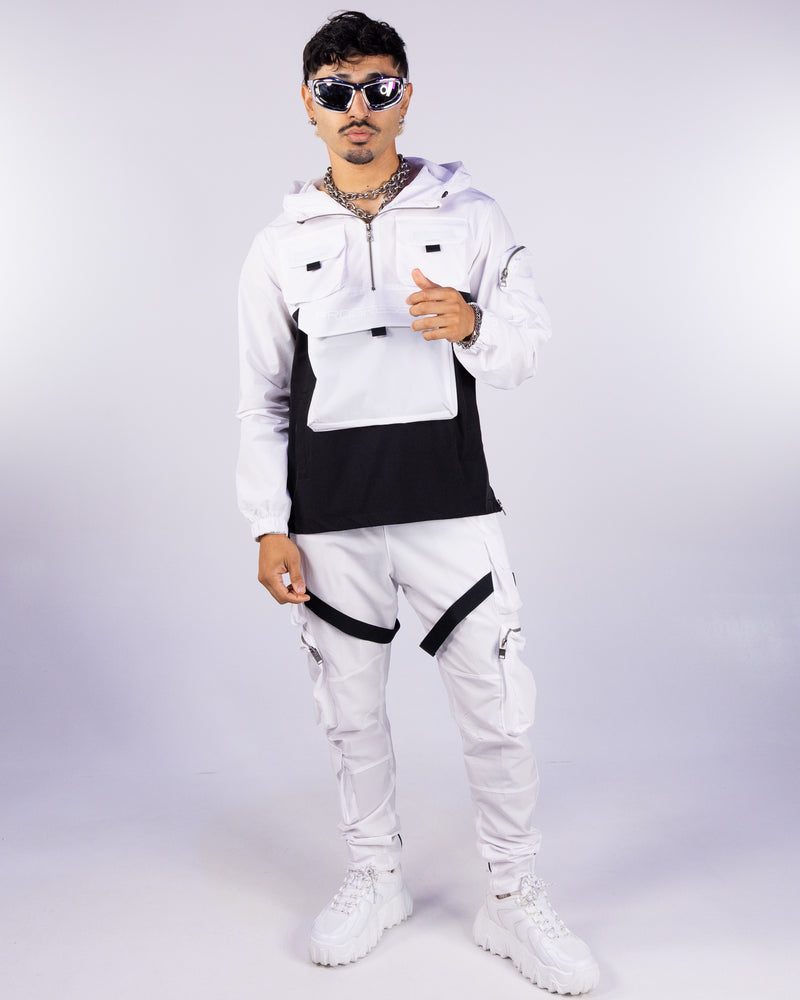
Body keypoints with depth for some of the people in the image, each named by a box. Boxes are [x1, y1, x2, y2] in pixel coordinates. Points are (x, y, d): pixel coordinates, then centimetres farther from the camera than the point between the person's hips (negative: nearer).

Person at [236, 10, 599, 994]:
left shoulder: (468, 215, 3)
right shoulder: (280, 246, 6)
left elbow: (527, 348, 6)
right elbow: (262, 400, 7)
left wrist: (472, 325, -17)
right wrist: (269, 527, 0)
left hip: (453, 512, -1)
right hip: (330, 526, 1)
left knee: (497, 715, 4)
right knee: (352, 715, 13)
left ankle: (514, 902, 24)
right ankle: (375, 878, 35)